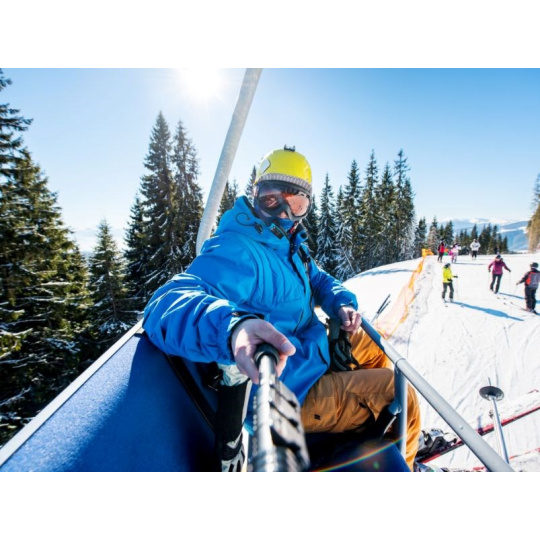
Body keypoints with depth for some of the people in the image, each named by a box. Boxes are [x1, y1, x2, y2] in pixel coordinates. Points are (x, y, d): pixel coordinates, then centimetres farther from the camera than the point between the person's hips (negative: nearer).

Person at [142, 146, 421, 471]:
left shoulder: (290, 245, 4)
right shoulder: (237, 252, -26)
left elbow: (318, 280, 17)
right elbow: (169, 303, -40)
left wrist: (343, 303, -6)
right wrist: (233, 326, -62)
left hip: (306, 357, 10)